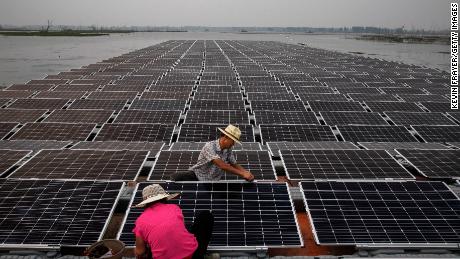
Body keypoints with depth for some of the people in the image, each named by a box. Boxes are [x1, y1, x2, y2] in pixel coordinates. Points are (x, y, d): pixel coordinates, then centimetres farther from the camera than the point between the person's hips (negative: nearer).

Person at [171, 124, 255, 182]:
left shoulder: (228, 150, -2)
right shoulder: (210, 146, -25)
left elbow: (235, 165, 6)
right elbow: (222, 165, -34)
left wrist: (247, 172, -15)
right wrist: (242, 174, -32)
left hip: (213, 181, 5)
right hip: (197, 175, -5)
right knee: (175, 178, -24)